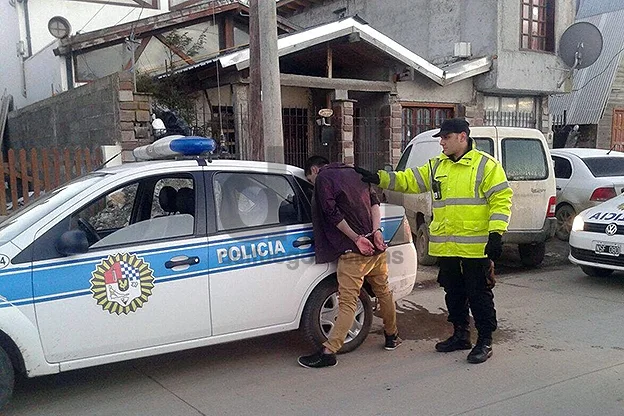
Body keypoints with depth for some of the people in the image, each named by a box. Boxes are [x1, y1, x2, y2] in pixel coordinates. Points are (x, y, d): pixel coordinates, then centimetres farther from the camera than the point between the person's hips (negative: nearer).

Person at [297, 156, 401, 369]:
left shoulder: (323, 178, 0)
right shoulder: (356, 173, 21)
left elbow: (332, 214, -11)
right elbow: (374, 202, 11)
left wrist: (356, 238, -13)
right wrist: (376, 230, -1)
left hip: (353, 251, -7)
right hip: (376, 246, 7)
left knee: (347, 303, -9)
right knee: (383, 292, 20)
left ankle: (328, 352, -7)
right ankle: (392, 336, 33)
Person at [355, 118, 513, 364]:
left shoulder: (486, 165, -7)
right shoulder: (437, 166, 12)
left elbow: (501, 199, -10)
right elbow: (409, 180, 10)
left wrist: (496, 234, -18)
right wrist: (378, 178, -2)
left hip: (476, 247, -7)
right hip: (446, 247, 7)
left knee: (479, 295, 3)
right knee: (453, 293, 17)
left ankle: (485, 342, 17)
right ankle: (460, 335, 33)